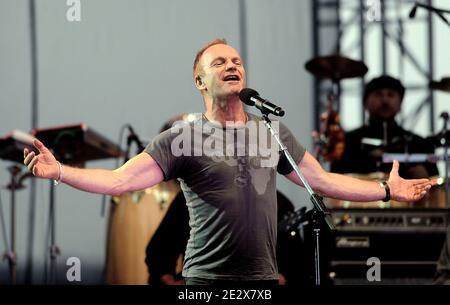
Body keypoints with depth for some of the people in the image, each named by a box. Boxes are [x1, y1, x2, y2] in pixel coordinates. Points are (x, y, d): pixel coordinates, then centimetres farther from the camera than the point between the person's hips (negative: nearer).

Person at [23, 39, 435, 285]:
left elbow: (323, 180, 20)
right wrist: (59, 171, -22)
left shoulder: (272, 130, 13)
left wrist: (387, 190, 18)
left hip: (264, 278, 4)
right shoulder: (183, 138, -1)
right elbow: (120, 180, -9)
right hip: (208, 280, -4)